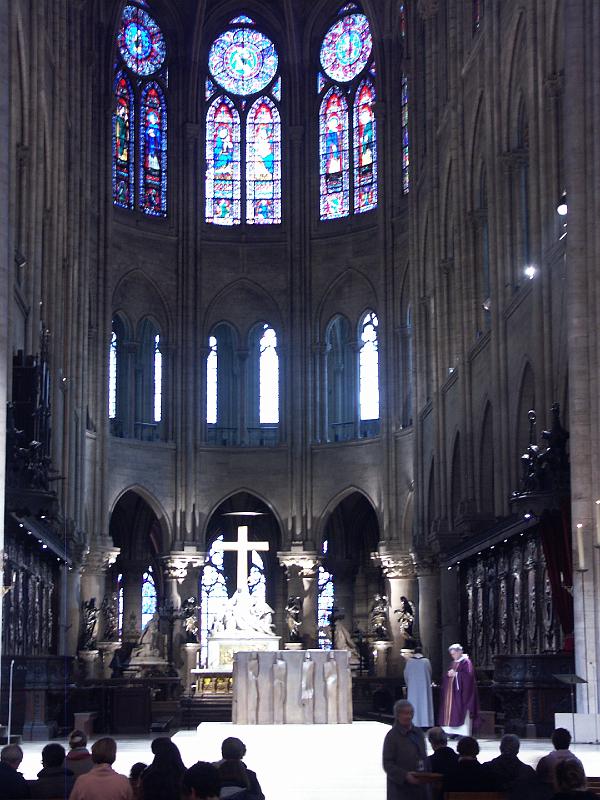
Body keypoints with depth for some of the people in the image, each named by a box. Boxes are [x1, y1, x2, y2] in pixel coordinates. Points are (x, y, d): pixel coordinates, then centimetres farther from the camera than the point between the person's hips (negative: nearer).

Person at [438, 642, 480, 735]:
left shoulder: (466, 662, -5)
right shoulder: (453, 663, 18)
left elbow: (468, 675, -16)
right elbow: (447, 676, 19)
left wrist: (455, 674, -15)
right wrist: (448, 674, -4)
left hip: (461, 692, -8)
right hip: (452, 692, 8)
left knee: (461, 712, -9)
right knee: (452, 711, 2)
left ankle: (464, 733, -9)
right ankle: (455, 732, 3)